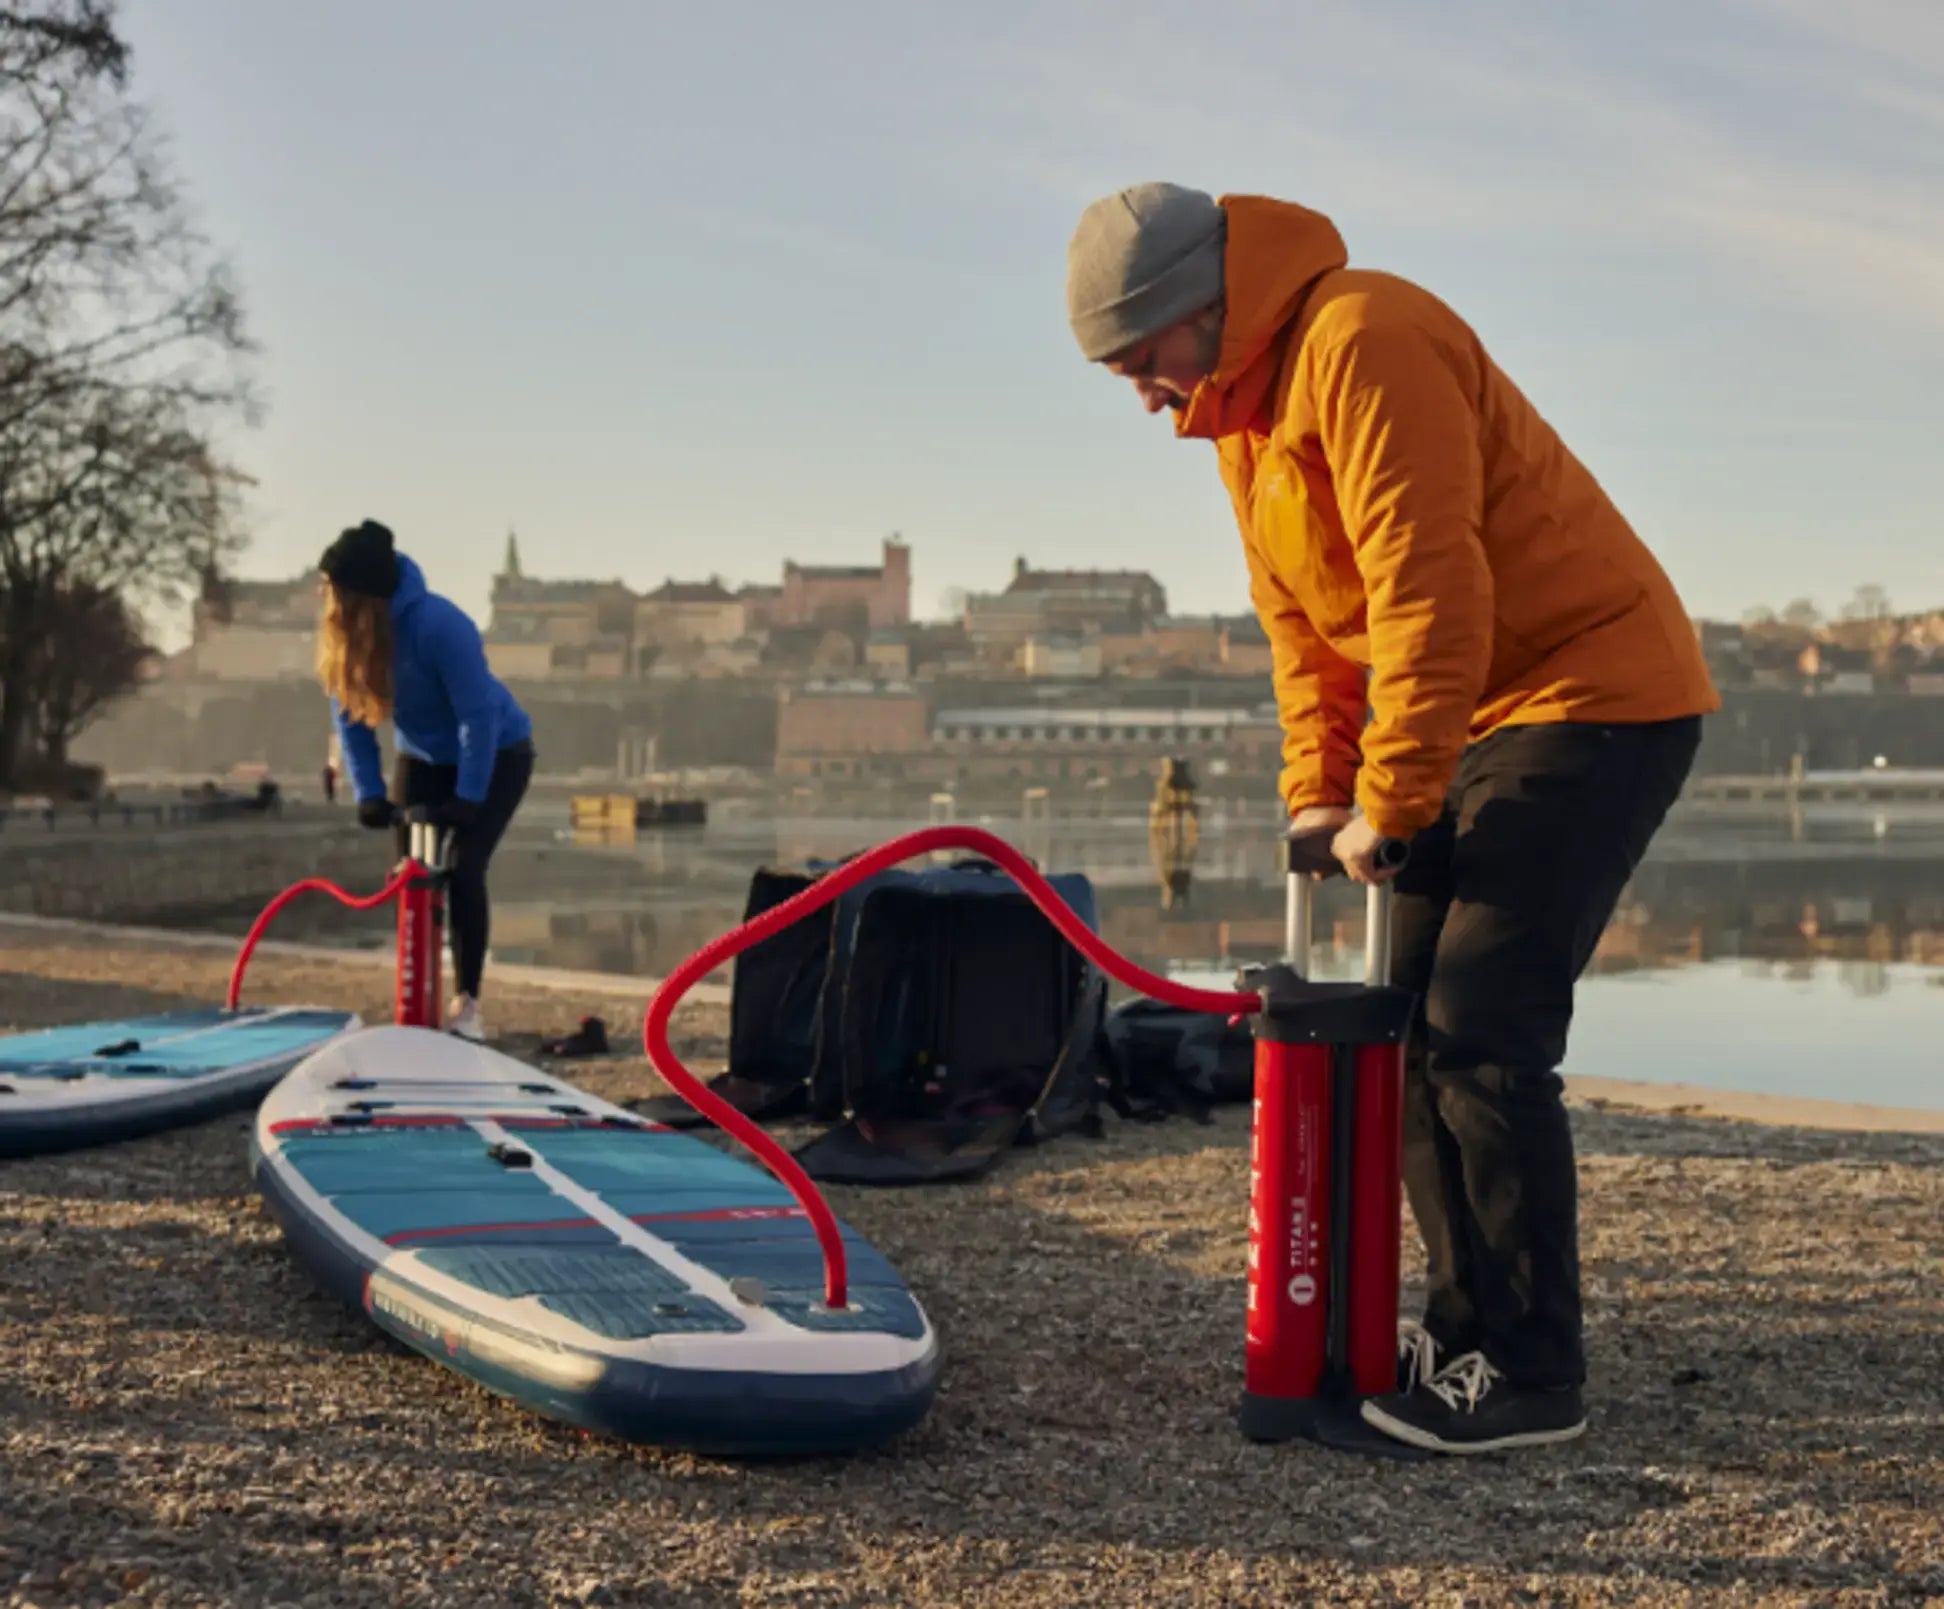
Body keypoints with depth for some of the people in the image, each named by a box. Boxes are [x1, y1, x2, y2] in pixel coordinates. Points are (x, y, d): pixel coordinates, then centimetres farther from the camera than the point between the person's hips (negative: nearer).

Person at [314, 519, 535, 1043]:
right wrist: (368, 792, -11)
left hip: (495, 755, -6)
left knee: (462, 871, -17)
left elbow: (479, 714, -29)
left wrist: (469, 796, -27)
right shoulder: (340, 632, -16)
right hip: (422, 757, 6)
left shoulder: (440, 625, -34)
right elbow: (351, 714, -5)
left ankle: (467, 1003, -7)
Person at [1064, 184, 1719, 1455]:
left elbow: (1431, 592, -26)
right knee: (1414, 1024, 10)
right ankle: (1470, 1327, 19)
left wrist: (1391, 807, -20)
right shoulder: (1244, 404, 11)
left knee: (1484, 1033, -13)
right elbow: (1302, 619, 14)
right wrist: (1320, 795, 5)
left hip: (1595, 696, -10)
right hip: (1479, 722, 10)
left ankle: (1533, 1373, -4)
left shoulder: (1362, 344, -21)